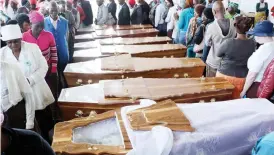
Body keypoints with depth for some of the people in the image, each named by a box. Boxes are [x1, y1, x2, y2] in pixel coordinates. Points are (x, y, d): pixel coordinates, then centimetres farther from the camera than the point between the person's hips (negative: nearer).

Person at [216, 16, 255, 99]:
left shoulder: (228, 42, -22)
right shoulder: (253, 43, -10)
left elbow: (218, 54, -5)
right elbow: (249, 59, 7)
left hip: (225, 76, -3)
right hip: (242, 78, 3)